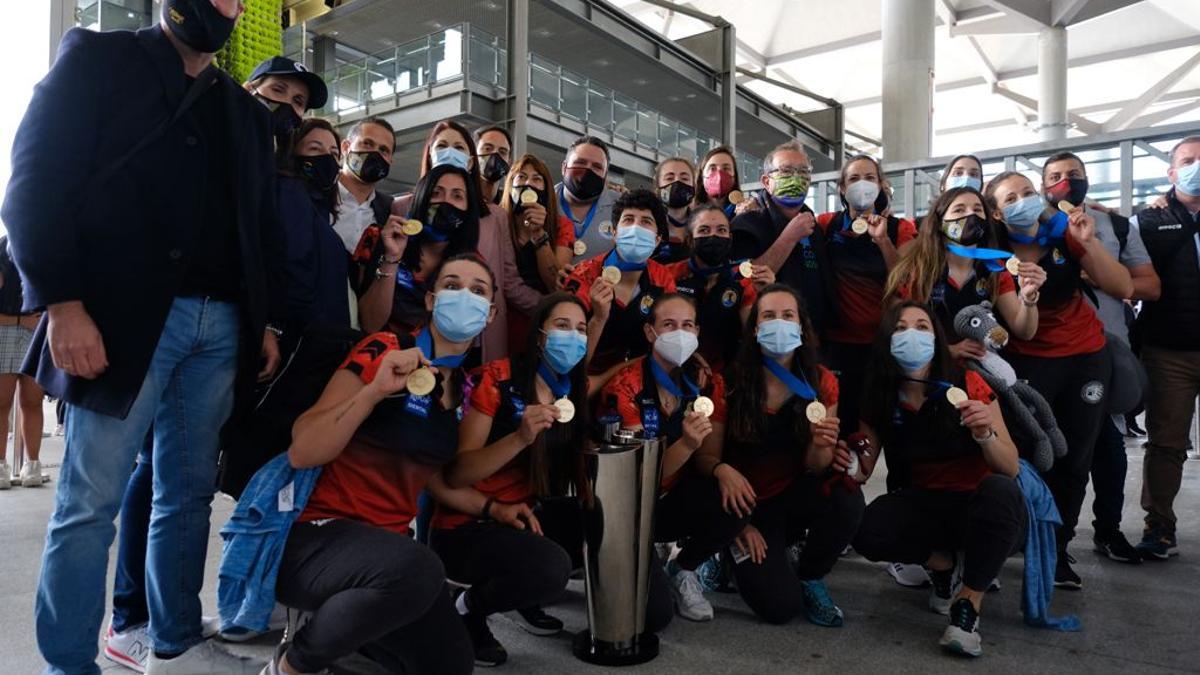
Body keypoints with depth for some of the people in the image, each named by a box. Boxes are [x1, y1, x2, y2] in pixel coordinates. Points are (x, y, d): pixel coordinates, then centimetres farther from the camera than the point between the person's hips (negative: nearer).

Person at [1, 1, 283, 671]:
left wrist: (268, 321, 11)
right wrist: (63, 304, -15)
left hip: (223, 325, 5)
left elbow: (263, 225, 19)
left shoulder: (248, 113, 20)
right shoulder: (98, 58, 5)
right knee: (92, 502, -1)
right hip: (125, 316, -5)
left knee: (190, 493, 11)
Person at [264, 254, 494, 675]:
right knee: (415, 571, -37)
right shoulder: (384, 351, -11)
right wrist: (376, 390, -26)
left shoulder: (466, 387, 8)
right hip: (316, 534, -7)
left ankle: (339, 622, 22)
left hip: (388, 541, 7)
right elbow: (302, 453, -17)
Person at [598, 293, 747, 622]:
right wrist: (686, 444, -39)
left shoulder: (708, 382, -3)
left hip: (680, 499, 4)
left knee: (736, 504, -29)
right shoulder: (625, 387, -17)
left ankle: (683, 569, 1)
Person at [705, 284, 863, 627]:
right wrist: (722, 469, -34)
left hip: (795, 494, 3)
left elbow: (813, 467, -8)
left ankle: (810, 577, 0)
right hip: (749, 502, -2)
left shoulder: (822, 382, -6)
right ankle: (743, 553, 16)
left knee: (847, 498, -30)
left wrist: (821, 446, -31)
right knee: (780, 606, -19)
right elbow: (705, 453, -12)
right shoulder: (732, 380, -13)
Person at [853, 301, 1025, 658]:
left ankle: (969, 604, -21)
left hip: (983, 508, -2)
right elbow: (861, 472, -4)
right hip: (925, 507, 2)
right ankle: (942, 563, 4)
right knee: (867, 532, -27)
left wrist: (985, 434, -35)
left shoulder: (969, 385, -13)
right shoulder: (881, 400, -5)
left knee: (999, 489, -36)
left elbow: (1011, 469, -15)